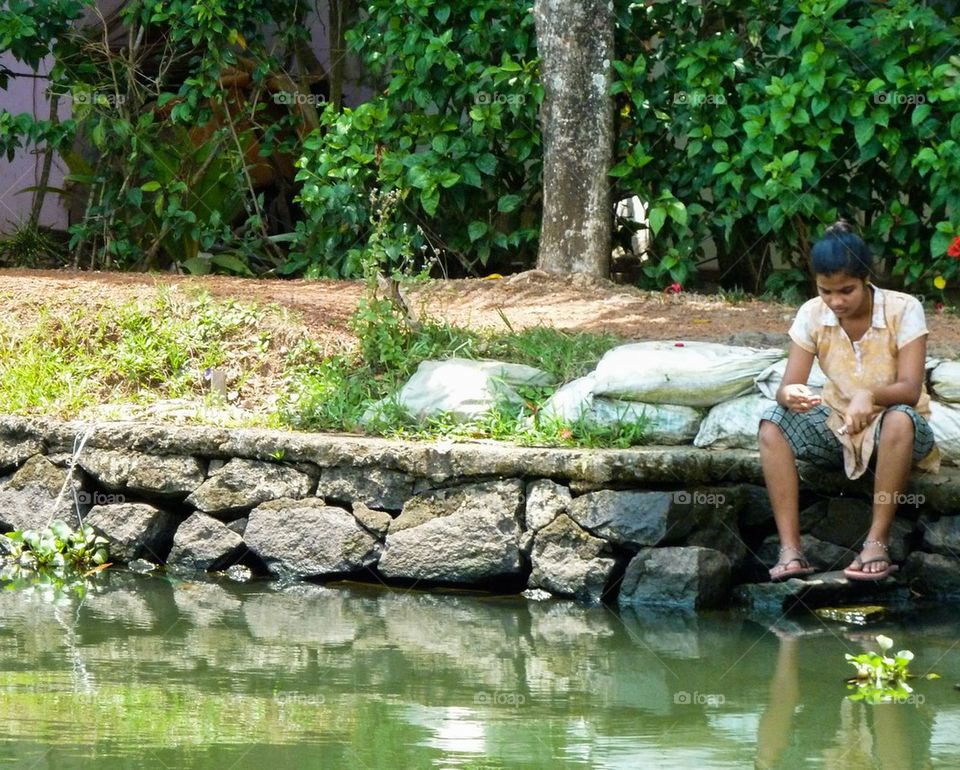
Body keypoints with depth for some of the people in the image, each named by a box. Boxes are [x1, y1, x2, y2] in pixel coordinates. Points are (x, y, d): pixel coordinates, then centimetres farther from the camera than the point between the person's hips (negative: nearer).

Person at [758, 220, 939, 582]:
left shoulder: (903, 310, -17)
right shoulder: (812, 315, -8)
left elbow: (910, 389, -24)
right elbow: (788, 387, -12)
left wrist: (869, 394, -46)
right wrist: (790, 396, -38)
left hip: (895, 430, -3)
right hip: (838, 427, 3)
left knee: (900, 418, -39)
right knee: (772, 424, -23)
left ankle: (877, 542, -31)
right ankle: (790, 550, -29)